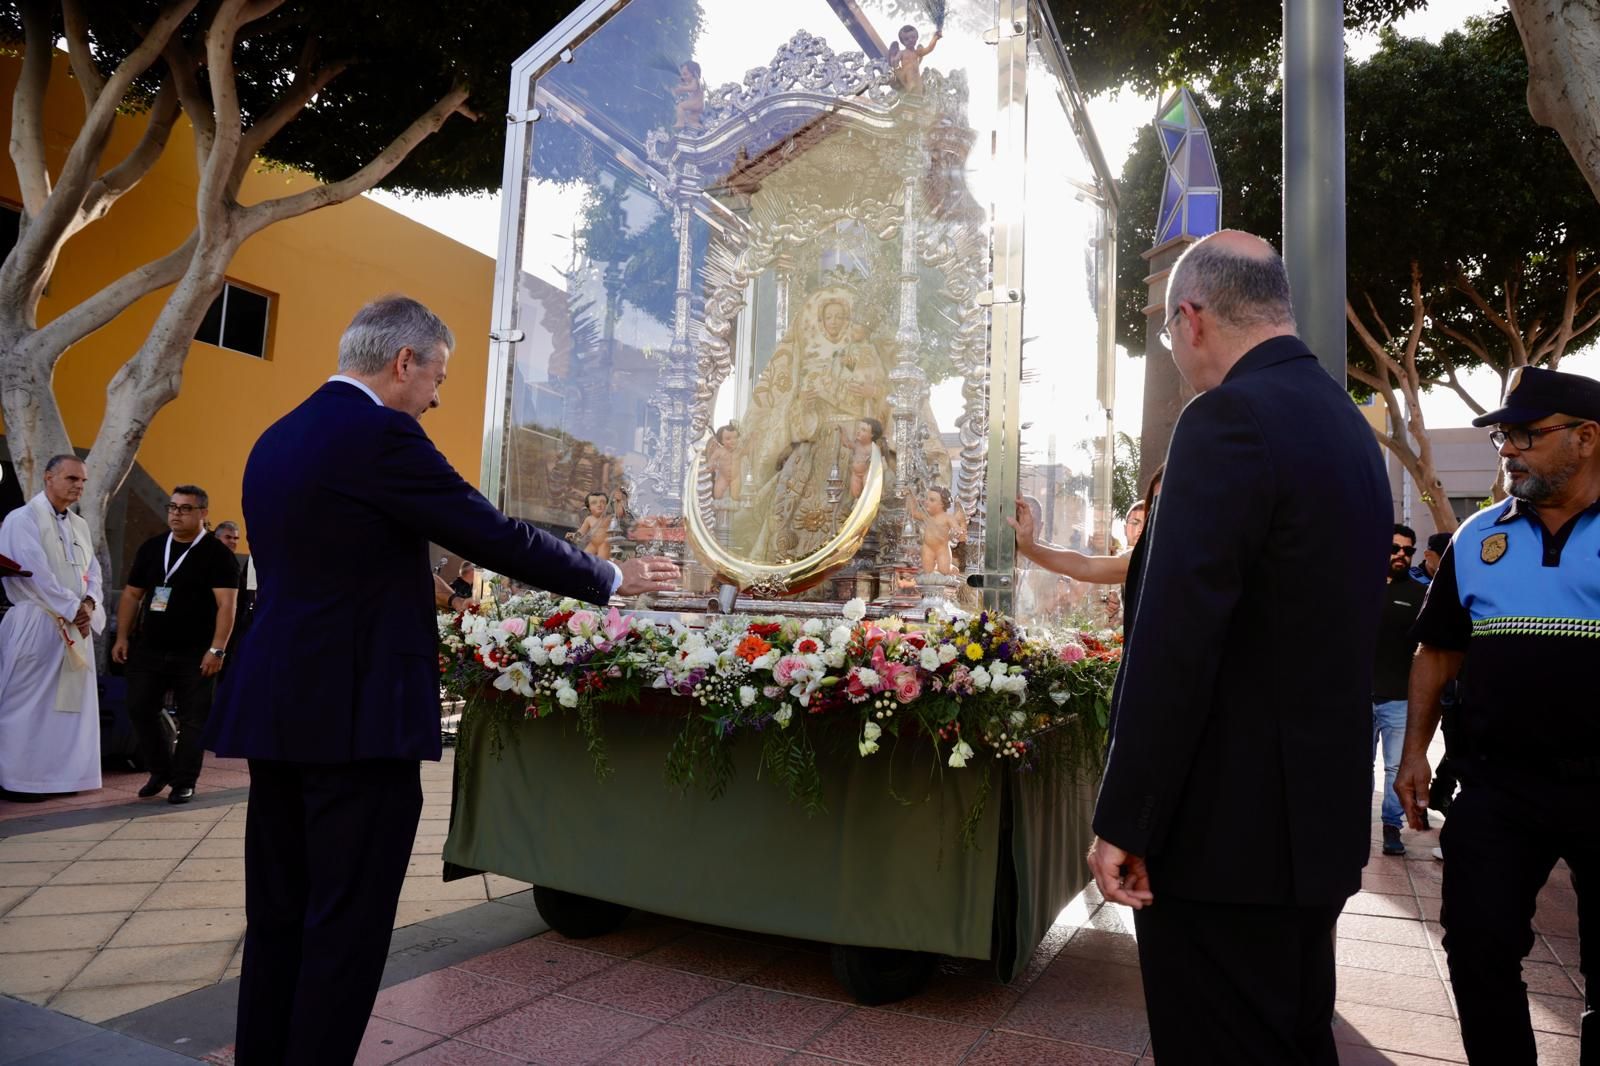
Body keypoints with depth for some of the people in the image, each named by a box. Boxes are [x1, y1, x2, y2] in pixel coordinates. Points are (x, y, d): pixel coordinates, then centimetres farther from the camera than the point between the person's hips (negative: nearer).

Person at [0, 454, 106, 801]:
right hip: (35, 625, -7)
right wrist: (74, 609, -13)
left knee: (70, 702, 7)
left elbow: (93, 571, 13)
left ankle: (60, 775, 14)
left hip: (75, 627, 7)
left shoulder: (80, 525, 16)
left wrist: (89, 604, -6)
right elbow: (36, 574, -14)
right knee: (29, 704, -3)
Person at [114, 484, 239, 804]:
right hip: (148, 648, 5)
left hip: (195, 654, -5)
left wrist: (217, 649, -21)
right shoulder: (151, 547, 10)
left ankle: (184, 782, 12)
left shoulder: (216, 553, -8)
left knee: (193, 719, 1)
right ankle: (161, 771, 25)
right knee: (139, 709, 7)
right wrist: (123, 637, 7)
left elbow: (227, 604, -14)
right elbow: (132, 594, 15)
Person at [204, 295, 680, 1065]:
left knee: (279, 915, 17)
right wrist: (614, 579, -2)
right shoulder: (378, 434, -14)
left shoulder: (277, 439, 14)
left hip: (278, 708, 9)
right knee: (347, 924, 3)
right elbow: (497, 537, -14)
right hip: (355, 715, -9)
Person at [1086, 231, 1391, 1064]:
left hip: (1228, 825, -9)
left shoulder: (1230, 418, -18)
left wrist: (1122, 822, -16)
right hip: (1320, 813, 9)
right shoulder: (1346, 423, 11)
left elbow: (1175, 641, -23)